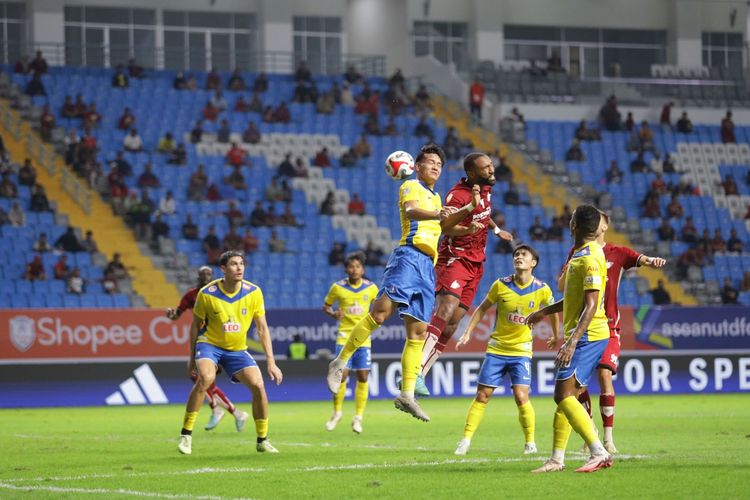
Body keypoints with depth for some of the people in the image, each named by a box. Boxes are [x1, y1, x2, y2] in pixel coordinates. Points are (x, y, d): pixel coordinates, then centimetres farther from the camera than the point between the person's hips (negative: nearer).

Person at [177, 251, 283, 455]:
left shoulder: (253, 292, -9)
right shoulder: (207, 294, -15)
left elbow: (262, 328, -2)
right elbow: (196, 325, 0)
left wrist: (271, 362, -6)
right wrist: (192, 358, 3)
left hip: (237, 349, 3)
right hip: (210, 344, -3)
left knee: (258, 386, -13)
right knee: (205, 378, -31)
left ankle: (262, 440, 6)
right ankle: (186, 434, -22)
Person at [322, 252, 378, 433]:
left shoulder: (371, 288, 1)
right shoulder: (338, 287, -2)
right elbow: (326, 305, 9)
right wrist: (333, 313, -12)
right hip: (344, 336, -1)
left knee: (363, 377, -1)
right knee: (342, 374, -9)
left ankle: (358, 417, 9)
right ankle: (337, 412, 12)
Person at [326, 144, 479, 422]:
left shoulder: (435, 198, 29)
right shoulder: (411, 187, 4)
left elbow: (443, 225, 41)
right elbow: (410, 211, -17)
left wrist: (469, 207, 27)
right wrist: (438, 214, -37)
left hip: (427, 266, 8)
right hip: (409, 256, -8)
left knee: (418, 331, 2)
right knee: (382, 310, -23)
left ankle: (407, 395, 2)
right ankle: (340, 362, -14)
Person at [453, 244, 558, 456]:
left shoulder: (542, 290, -9)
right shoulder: (501, 285, -8)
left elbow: (553, 313, 10)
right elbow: (482, 308, 5)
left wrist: (557, 338, 18)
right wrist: (468, 333, 1)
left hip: (521, 350, -1)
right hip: (496, 348, 1)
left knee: (521, 397, -14)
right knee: (482, 396, 0)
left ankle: (530, 442, 3)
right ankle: (465, 440, 8)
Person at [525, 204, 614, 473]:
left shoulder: (590, 259, -17)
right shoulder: (580, 254, 14)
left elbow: (590, 306, -23)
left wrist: (572, 342, -29)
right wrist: (544, 312, 36)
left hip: (587, 336, -10)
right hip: (582, 336, 10)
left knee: (564, 394, -17)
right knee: (564, 396, 11)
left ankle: (599, 453, -22)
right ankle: (557, 459, 16)